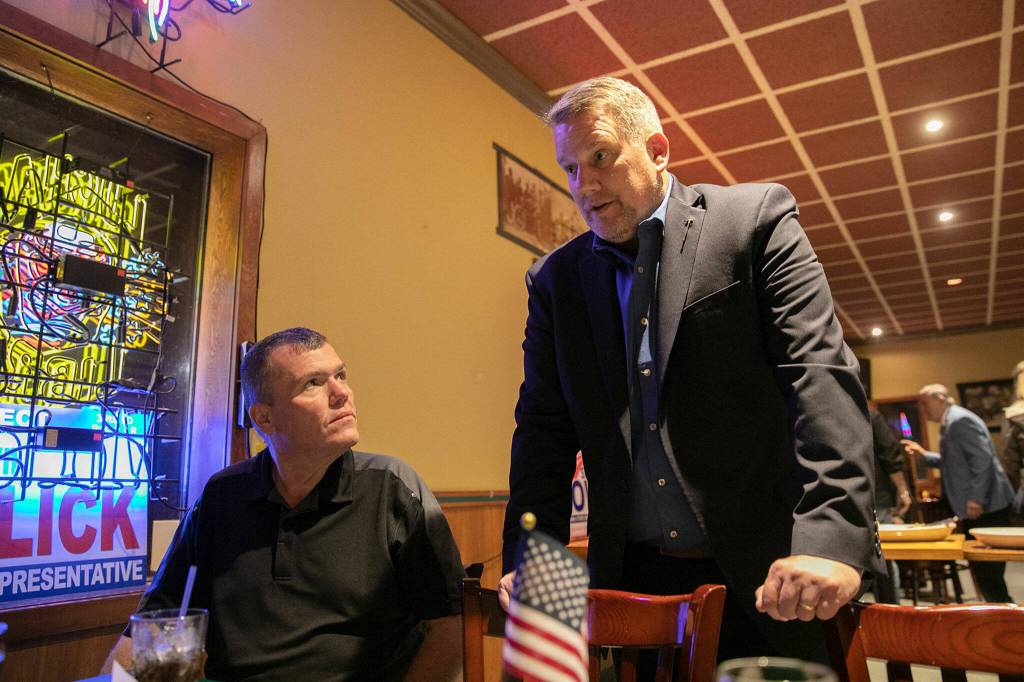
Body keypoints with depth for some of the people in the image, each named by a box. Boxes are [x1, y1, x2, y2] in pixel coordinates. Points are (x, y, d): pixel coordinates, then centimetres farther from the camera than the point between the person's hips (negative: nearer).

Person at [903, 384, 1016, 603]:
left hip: (985, 508, -11)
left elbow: (982, 459, -22)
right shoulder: (950, 423, 17)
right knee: (981, 570, 15)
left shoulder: (960, 420, -14)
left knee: (987, 571, -7)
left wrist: (976, 498, -23)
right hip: (973, 508, 11)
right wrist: (924, 454, 15)